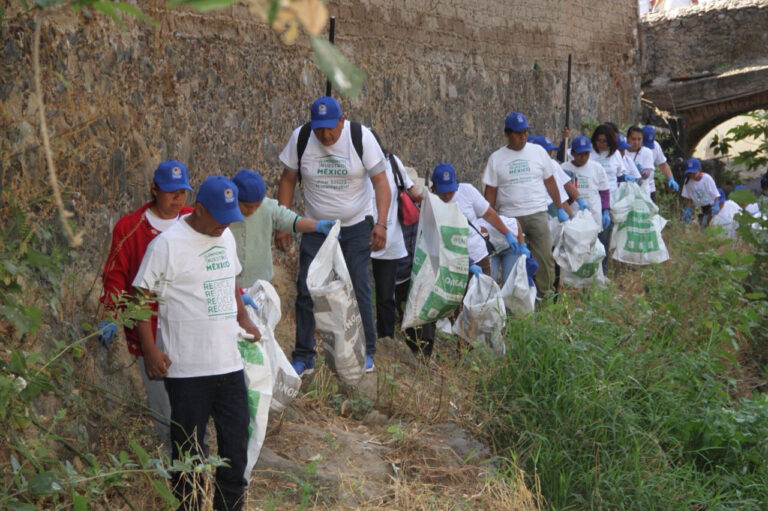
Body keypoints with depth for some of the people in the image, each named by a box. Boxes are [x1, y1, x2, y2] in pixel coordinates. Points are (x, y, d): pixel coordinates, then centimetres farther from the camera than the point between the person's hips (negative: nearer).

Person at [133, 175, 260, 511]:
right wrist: (150, 350, -15)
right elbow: (142, 296, -11)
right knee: (188, 447, 5)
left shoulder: (226, 237, 10)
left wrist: (243, 318, 20)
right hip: (187, 369, -7)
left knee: (236, 439, 14)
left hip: (229, 363, 7)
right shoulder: (168, 244, -13)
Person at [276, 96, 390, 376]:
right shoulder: (300, 137, -7)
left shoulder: (361, 136, -12)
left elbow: (380, 180, -12)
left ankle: (365, 353, 11)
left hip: (356, 226, -2)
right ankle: (303, 357, 8)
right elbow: (288, 180, 2)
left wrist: (381, 223, -23)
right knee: (306, 290, -2)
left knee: (358, 288, -4)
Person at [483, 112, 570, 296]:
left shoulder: (538, 151, 7)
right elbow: (490, 192, 4)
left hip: (537, 214, 1)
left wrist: (560, 209, 12)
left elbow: (550, 182, 12)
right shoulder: (496, 158, 4)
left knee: (545, 257, -3)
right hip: (509, 217, -1)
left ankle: (544, 294, 9)